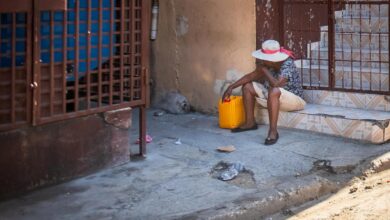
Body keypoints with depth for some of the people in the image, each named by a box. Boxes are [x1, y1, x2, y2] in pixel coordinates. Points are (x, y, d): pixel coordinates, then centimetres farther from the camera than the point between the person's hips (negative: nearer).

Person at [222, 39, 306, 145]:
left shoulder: (287, 65, -27)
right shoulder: (268, 64, -5)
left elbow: (276, 84, -40)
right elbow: (251, 76, 3)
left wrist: (264, 70, -25)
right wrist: (231, 87, -1)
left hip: (294, 99, -8)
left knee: (274, 91, -40)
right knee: (247, 86, 3)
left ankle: (273, 131, -37)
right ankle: (250, 123, 5)